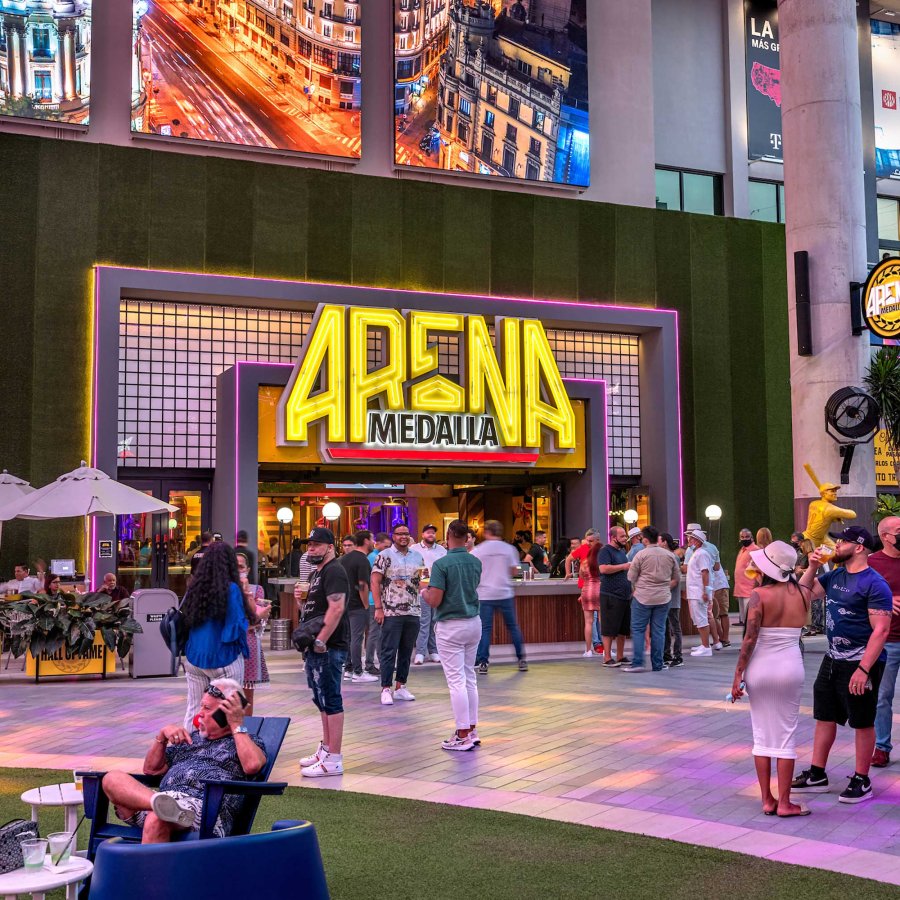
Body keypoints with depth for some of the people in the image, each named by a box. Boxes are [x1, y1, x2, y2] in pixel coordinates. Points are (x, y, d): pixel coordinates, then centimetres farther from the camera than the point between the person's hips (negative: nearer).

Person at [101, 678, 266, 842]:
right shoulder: (192, 737, 33)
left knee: (157, 819, -38)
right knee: (113, 778, -20)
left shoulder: (248, 740, 16)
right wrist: (162, 735, 16)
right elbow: (151, 769, 32)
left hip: (207, 809, -6)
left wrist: (237, 725, 0)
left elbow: (252, 765, -9)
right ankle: (160, 802, -46)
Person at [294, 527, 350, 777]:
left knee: (330, 700, -8)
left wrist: (321, 640, -25)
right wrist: (302, 598, 7)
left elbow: (337, 608, -23)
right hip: (316, 646, 11)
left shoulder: (333, 571, -13)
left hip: (328, 647, -11)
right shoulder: (316, 573, 20)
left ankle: (333, 760, -5)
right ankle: (326, 749, 28)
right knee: (322, 699, 17)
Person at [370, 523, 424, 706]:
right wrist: (378, 608, -12)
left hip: (413, 611, 5)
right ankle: (386, 689, 2)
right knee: (389, 651, -3)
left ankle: (401, 687, 18)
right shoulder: (384, 556, -4)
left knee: (406, 651, 9)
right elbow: (374, 582, -7)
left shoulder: (417, 556, 10)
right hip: (391, 612, -5)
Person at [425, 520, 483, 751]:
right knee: (470, 677, 14)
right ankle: (471, 730, 19)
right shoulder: (475, 562, 4)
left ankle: (463, 735, -1)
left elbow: (434, 601, -18)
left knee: (456, 680, -3)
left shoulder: (442, 564, -16)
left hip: (450, 626, -6)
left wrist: (425, 591, 4)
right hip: (474, 623, 6)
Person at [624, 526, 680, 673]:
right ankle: (657, 665, 8)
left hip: (643, 598, -4)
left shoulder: (641, 555, -7)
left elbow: (631, 577, -2)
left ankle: (637, 663, -4)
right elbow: (677, 579, 12)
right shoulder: (670, 555, 6)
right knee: (658, 631, 7)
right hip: (663, 598, 4)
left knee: (638, 630, 3)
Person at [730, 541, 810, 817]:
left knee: (762, 735, 9)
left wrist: (738, 674, -9)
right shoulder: (803, 595, -2)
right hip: (791, 668, 2)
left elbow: (750, 638, -15)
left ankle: (767, 800, 15)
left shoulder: (759, 595, -12)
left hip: (760, 669, -2)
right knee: (786, 735, 6)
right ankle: (784, 803, 8)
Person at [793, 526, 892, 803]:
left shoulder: (874, 584, -16)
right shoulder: (835, 575, 8)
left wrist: (863, 669, -26)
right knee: (824, 717, 13)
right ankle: (817, 775, 23)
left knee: (862, 722, 4)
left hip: (860, 664, -8)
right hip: (833, 659, 8)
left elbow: (880, 630, -21)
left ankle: (861, 781, 15)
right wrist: (812, 567, 2)